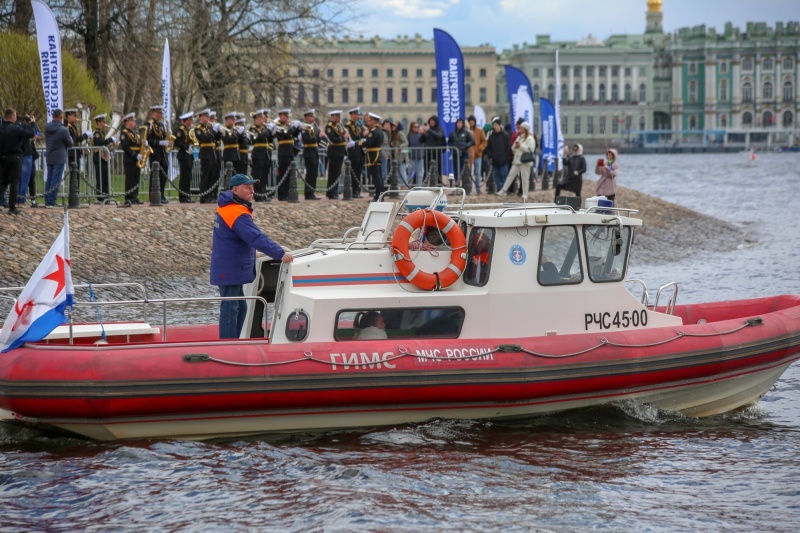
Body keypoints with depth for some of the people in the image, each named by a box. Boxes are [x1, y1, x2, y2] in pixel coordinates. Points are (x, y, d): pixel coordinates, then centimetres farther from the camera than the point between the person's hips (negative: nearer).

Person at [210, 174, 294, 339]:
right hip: (230, 270, -11)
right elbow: (256, 238, -30)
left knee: (239, 307, 18)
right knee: (230, 308, -7)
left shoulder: (227, 208, 13)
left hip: (230, 269, 11)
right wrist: (280, 254, -33)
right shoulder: (237, 213, -21)